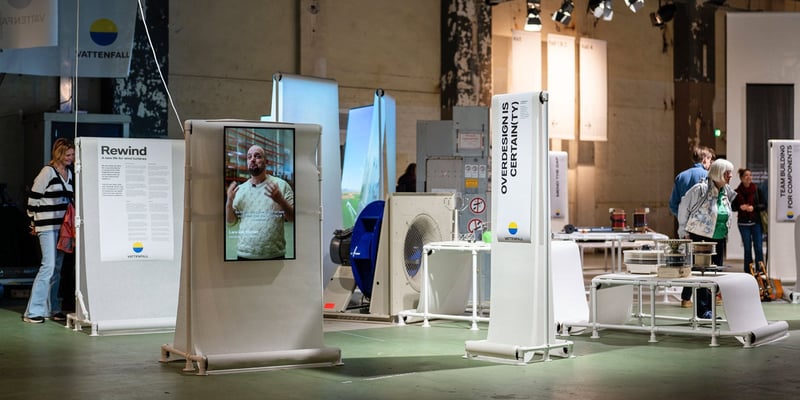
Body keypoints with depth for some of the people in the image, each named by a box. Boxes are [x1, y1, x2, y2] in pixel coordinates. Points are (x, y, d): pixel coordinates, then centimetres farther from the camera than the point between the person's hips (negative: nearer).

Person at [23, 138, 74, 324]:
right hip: (48, 227, -7)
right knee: (48, 266, -13)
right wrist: (34, 221, -1)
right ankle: (33, 311, -8)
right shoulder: (48, 171, -8)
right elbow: (33, 197, -6)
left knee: (57, 268, 10)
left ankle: (52, 309, 16)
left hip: (63, 226, 7)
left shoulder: (69, 174, 13)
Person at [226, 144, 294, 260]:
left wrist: (280, 200, -19)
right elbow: (230, 222, 11)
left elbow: (293, 218, -3)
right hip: (244, 254, 3)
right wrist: (229, 201, -6)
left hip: (274, 255, -3)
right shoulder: (240, 189, 10)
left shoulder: (281, 185, 0)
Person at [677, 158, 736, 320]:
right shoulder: (700, 189, -14)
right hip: (700, 239, -7)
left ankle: (709, 310, 15)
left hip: (718, 240, 7)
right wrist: (684, 232, -3)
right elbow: (683, 208, -6)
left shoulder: (727, 193, 6)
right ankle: (703, 309, -1)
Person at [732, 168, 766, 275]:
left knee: (758, 247, -4)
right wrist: (740, 207, -14)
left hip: (756, 222, 0)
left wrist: (754, 207, -15)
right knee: (747, 248, 6)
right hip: (743, 223, 0)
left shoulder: (757, 190, 0)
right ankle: (748, 272, 12)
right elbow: (732, 207, 5)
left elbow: (764, 205, 1)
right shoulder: (736, 192, 0)